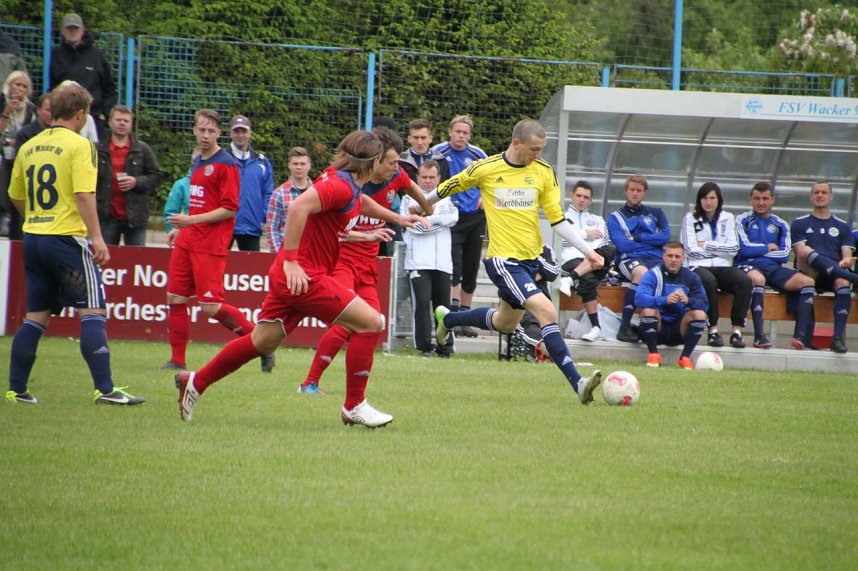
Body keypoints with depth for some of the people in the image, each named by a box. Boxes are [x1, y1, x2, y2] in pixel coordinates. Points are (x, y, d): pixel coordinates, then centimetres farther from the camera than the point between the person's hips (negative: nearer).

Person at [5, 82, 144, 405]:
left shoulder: (29, 147, 12)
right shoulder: (78, 145, -8)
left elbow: (16, 196, 20)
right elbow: (83, 195, -17)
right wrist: (97, 237, -17)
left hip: (32, 238, 7)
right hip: (68, 239, -7)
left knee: (36, 316, 12)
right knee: (93, 311, -5)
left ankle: (16, 389, 10)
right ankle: (104, 389, -12)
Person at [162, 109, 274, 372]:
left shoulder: (226, 164, -10)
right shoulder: (198, 163, 16)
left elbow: (229, 209, -15)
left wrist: (191, 220, -20)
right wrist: (180, 229, 18)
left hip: (210, 245, -8)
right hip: (187, 242, 8)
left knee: (211, 306, -11)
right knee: (175, 298, 5)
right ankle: (177, 360, 13)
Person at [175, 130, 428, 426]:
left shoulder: (347, 185, 13)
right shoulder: (341, 185, -17)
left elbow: (360, 201, 38)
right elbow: (298, 207, -30)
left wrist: (397, 218, 40)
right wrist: (292, 260, -30)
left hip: (290, 276, 10)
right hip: (304, 276, -10)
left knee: (262, 342, 17)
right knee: (371, 322, -9)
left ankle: (196, 382, 25)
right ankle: (354, 405, -3)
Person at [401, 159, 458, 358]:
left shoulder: (446, 200, 18)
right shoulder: (409, 199, 10)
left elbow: (452, 218, -3)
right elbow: (412, 226, -6)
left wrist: (424, 217, -5)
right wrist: (436, 221, -2)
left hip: (442, 263, 3)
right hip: (418, 262, -3)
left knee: (443, 304, 4)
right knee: (421, 303, -11)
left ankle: (445, 347, 10)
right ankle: (424, 346, -8)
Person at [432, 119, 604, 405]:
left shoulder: (544, 172, 2)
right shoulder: (485, 169, -8)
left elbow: (557, 219, 5)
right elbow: (449, 187, 9)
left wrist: (587, 250, -3)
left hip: (531, 258, 6)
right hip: (503, 259, -6)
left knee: (506, 323, 22)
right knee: (547, 311, -22)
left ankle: (447, 318, 49)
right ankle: (578, 383, -27)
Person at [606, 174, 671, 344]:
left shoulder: (655, 213, 26)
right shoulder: (615, 217, 18)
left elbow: (665, 236, 7)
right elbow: (622, 245, 1)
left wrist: (637, 238, 2)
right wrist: (651, 240, 6)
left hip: (656, 259, 2)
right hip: (630, 259, -2)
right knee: (641, 272, -41)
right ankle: (625, 327, -38)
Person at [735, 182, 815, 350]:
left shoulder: (780, 225, 20)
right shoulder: (742, 221, 10)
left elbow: (784, 254, 5)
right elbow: (745, 248, -5)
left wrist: (757, 250, -1)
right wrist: (769, 247, 5)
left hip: (774, 268, 4)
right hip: (748, 266, -4)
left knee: (807, 281, -21)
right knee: (757, 279, -42)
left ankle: (801, 336, -29)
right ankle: (759, 336, -44)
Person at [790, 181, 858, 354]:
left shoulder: (842, 227, 22)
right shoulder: (799, 224, 17)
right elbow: (800, 252, 1)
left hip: (834, 276, 1)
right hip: (810, 274, -1)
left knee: (843, 283, -37)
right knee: (806, 251, -35)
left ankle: (838, 337, -47)